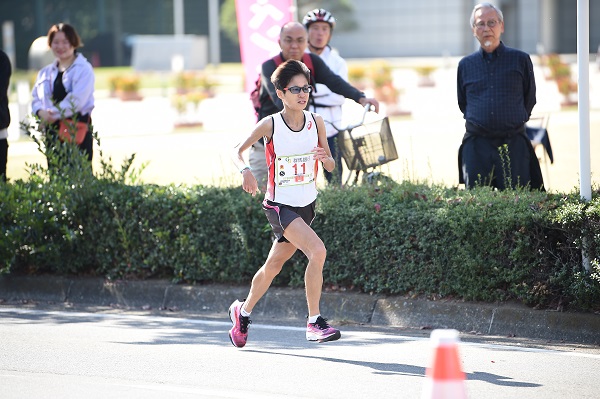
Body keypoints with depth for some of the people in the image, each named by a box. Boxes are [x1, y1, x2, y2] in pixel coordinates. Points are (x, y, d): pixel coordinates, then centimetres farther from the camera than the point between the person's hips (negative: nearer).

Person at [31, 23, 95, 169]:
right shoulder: (46, 72, 18)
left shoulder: (84, 69, -3)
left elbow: (77, 99, -14)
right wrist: (41, 112, -9)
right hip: (52, 131, 6)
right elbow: (36, 98, 13)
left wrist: (54, 113, -16)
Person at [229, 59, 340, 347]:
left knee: (273, 265, 18)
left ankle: (243, 312, 41)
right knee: (317, 251, -25)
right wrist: (245, 170, -26)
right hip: (279, 206, -5)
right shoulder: (270, 125, -13)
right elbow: (237, 152, -5)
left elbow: (331, 166, 3)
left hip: (306, 205, 5)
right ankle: (314, 322, -17)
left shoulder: (316, 122, -2)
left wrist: (325, 158, -20)